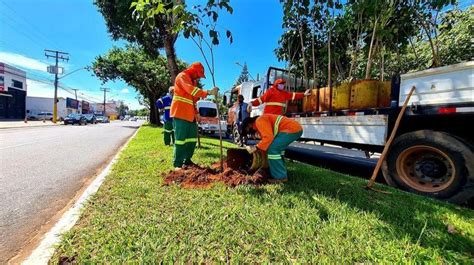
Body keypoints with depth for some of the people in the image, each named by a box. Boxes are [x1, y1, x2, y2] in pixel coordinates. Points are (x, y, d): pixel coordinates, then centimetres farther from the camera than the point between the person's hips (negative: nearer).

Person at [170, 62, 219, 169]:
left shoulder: (193, 81, 23)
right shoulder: (182, 76, -5)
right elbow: (191, 90, -25)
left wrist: (197, 113, 14)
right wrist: (208, 92, -32)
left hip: (190, 115, 9)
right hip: (180, 114, -9)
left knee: (192, 138, 10)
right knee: (181, 139, -7)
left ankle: (187, 160, 22)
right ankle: (177, 164, 3)